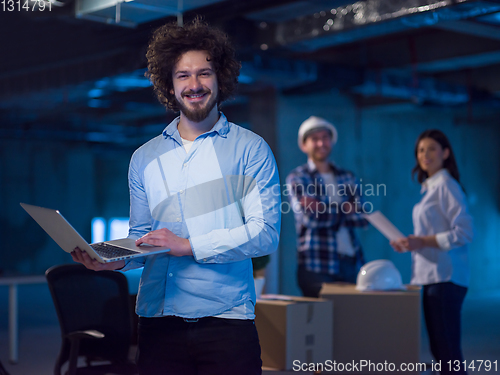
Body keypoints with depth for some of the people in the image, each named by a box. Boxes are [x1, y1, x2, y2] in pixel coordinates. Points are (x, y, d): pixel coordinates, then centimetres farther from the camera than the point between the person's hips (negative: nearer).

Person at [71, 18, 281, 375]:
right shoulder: (145, 158, 15)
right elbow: (140, 237, 16)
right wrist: (117, 260, -6)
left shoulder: (251, 150, 2)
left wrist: (188, 245, -15)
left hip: (227, 318, -3)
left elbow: (265, 233, -8)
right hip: (159, 318, 3)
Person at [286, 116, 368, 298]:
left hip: (353, 262, 4)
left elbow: (362, 217, 2)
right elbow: (308, 217, -11)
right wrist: (344, 209, -3)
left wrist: (325, 210, -10)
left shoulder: (347, 177, 16)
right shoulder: (297, 178, 3)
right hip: (318, 266, -4)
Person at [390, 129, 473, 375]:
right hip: (431, 277, 10)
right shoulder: (429, 187, 17)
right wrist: (412, 243, 8)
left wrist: (424, 241, -18)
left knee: (447, 349, -8)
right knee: (439, 348, 13)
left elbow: (464, 233, -17)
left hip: (445, 278, -10)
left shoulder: (446, 185, -10)